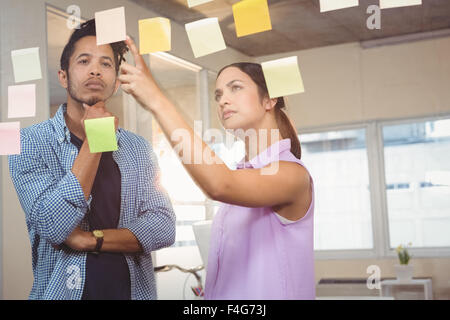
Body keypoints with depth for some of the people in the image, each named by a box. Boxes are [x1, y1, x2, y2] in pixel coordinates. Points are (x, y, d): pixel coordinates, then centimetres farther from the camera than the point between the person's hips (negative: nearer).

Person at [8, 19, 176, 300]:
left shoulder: (138, 148, 0)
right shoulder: (30, 142, -8)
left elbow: (164, 228, -9)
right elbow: (54, 226, -20)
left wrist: (89, 239, -19)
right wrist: (94, 142, -21)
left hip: (135, 289, 3)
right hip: (62, 290, -2)